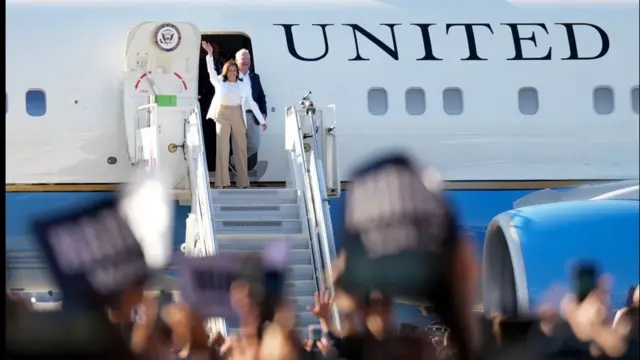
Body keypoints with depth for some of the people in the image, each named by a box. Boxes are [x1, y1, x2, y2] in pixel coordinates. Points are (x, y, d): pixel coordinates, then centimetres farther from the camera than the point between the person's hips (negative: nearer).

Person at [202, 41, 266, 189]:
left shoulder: (242, 86, 10)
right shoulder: (220, 82, 7)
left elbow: (252, 103, 11)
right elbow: (211, 70, -4)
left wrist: (262, 120, 8)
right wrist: (210, 54, -18)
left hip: (238, 116, 2)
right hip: (223, 116, -2)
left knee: (241, 148, 3)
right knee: (222, 147, -6)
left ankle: (243, 182, 7)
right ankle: (221, 182, -8)